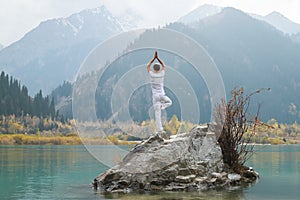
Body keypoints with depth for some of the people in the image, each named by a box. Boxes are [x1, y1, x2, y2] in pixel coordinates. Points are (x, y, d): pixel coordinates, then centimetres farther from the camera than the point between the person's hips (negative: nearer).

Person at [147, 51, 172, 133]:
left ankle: (159, 129, -5)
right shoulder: (162, 74, -2)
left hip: (155, 96, 0)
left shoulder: (152, 74, -4)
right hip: (162, 95, 0)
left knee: (157, 114, 1)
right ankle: (161, 106, -1)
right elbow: (163, 66, 18)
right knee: (169, 102, 31)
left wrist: (154, 58, 15)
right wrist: (157, 57, 17)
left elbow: (148, 66, 14)